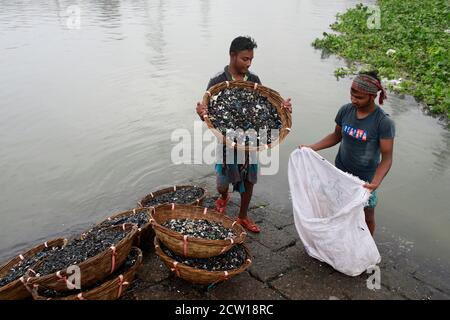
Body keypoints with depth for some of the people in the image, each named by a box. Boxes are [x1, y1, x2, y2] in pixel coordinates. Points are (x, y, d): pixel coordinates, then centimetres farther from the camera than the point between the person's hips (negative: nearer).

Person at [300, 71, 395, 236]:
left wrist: (375, 183, -35)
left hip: (364, 179, -3)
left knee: (367, 217, 14)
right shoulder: (345, 110, -10)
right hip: (340, 172, 3)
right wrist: (312, 147, -4)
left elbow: (386, 158, -20)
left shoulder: (384, 122, -23)